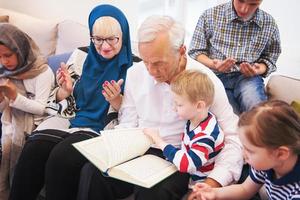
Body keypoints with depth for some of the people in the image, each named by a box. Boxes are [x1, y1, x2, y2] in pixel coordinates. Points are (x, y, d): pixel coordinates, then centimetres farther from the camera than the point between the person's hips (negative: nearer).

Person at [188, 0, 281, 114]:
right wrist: (212, 64, -17)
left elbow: (269, 59, 14)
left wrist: (258, 70, -9)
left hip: (247, 77, 1)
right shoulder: (210, 16, 0)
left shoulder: (269, 24, 5)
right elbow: (195, 52, 3)